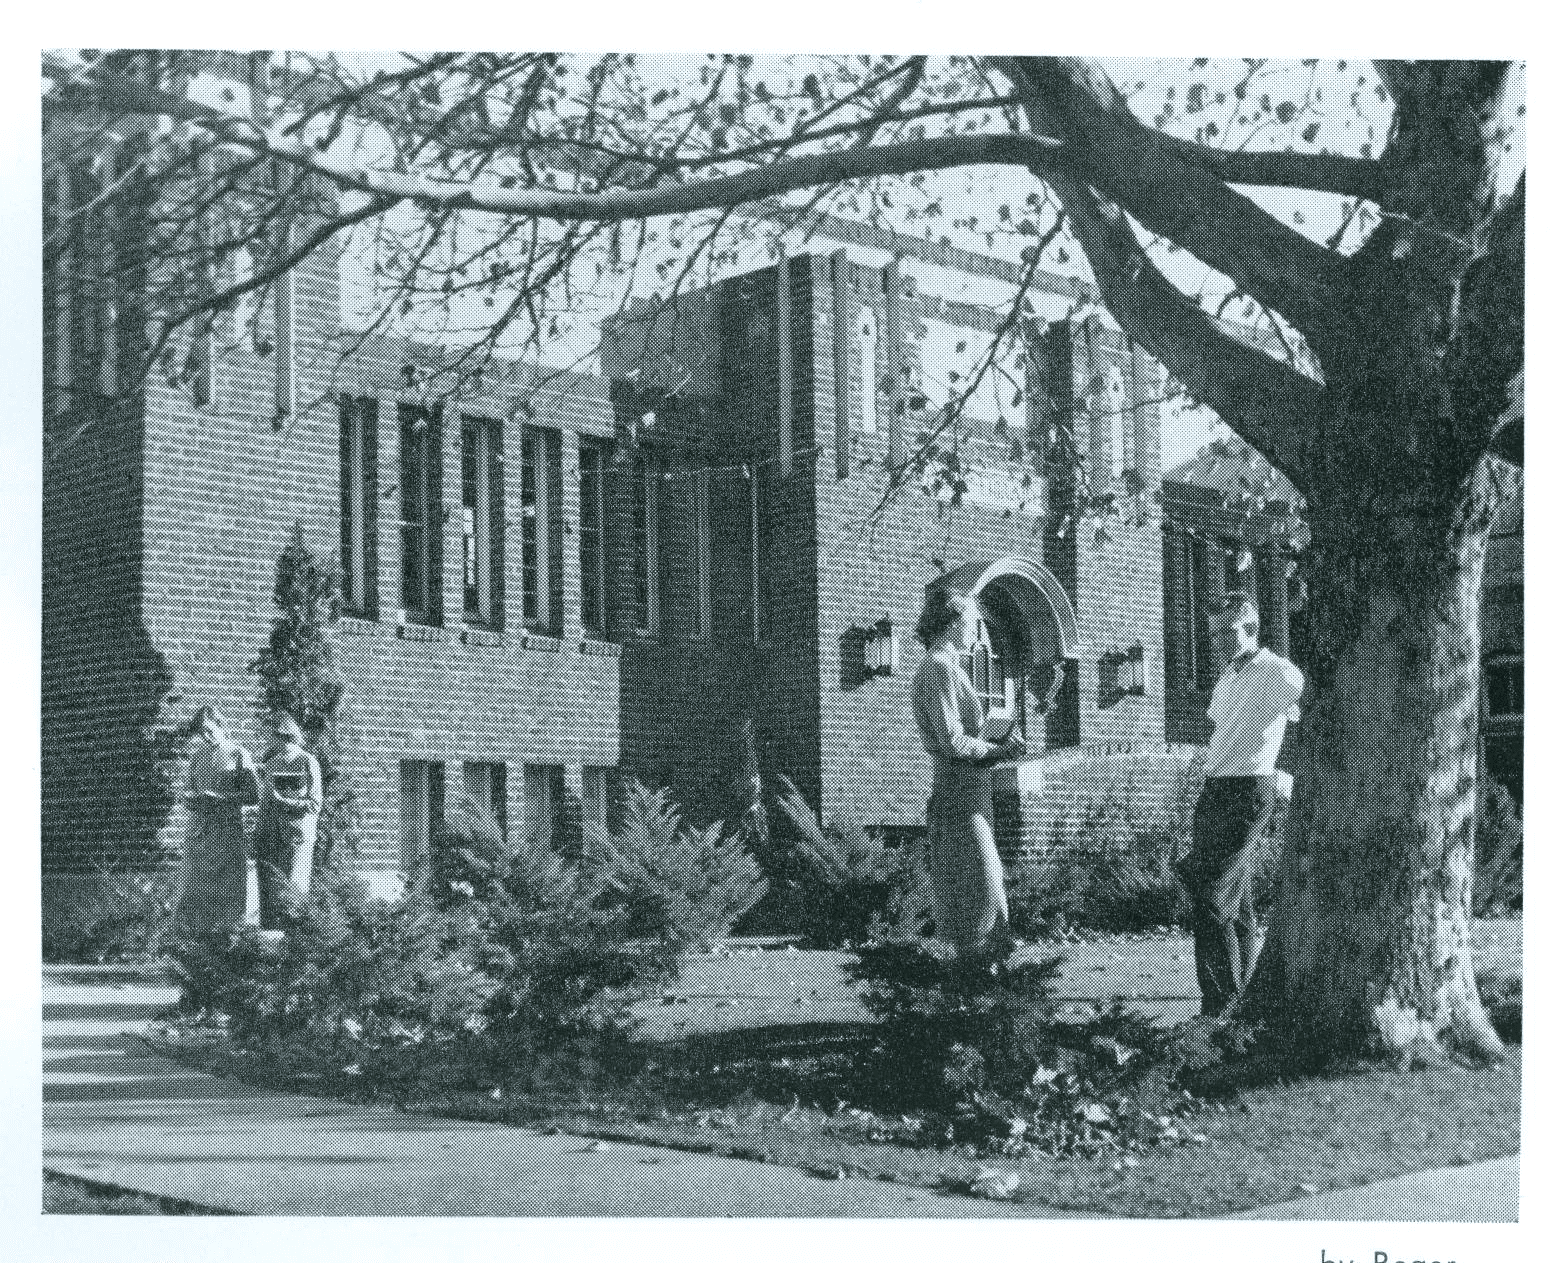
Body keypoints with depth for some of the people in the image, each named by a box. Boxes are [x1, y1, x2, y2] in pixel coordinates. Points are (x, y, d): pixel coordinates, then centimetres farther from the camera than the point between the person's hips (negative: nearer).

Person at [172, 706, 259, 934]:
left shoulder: (238, 755, -2)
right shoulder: (197, 755, 12)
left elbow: (251, 795, -5)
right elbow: (188, 789, 20)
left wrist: (221, 798, -17)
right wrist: (192, 798, -4)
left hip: (228, 827, -4)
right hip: (199, 826, 4)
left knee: (227, 878, -1)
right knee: (195, 879, 0)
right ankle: (193, 922, 7)